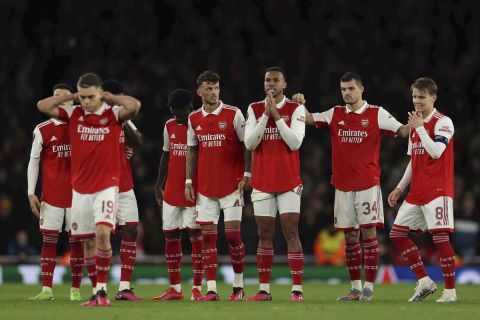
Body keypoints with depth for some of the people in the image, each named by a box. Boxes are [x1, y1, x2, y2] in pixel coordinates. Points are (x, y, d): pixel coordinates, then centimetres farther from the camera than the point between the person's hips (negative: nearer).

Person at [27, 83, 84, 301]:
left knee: (77, 240, 0)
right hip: (51, 195, 0)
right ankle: (46, 289, 0)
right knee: (48, 239, -2)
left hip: (77, 193, 0)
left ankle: (75, 290, 5)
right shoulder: (42, 130, 2)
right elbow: (34, 162, 5)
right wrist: (31, 193, 0)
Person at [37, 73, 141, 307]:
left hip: (107, 186, -4)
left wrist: (109, 97, -10)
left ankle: (102, 289, -13)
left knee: (103, 233, -20)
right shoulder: (73, 114, 4)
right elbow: (42, 106, -1)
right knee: (87, 242, 6)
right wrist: (71, 96, -1)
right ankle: (96, 292, 14)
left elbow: (134, 105, -23)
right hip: (80, 188, 4)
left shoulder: (113, 114, -4)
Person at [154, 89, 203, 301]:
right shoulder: (169, 126, 10)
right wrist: (159, 184, 13)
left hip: (195, 191, -6)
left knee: (196, 235, -5)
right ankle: (175, 288, 11)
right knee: (171, 236, 5)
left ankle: (197, 288, -2)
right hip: (172, 191, 6)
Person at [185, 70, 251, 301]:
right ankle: (211, 289, 0)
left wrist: (247, 174, -10)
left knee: (232, 234, -5)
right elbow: (192, 151, 13)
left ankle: (238, 286, 8)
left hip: (231, 184, -4)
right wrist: (188, 181, 7)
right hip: (205, 186, 4)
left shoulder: (233, 114, -5)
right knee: (207, 235, 0)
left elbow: (247, 145, -3)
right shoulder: (194, 119, 8)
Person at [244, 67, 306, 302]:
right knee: (264, 236, 5)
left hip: (288, 181, -3)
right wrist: (266, 115, -11)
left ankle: (297, 289, -7)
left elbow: (295, 143, -11)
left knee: (291, 233, -7)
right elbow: (249, 143, -4)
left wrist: (277, 116, -14)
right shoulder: (255, 110, 7)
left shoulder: (295, 109, -1)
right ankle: (264, 289, 9)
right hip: (262, 181, 3)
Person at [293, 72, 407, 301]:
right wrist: (299, 105, -8)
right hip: (343, 185, 4)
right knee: (349, 236, 6)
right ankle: (355, 289, 11)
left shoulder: (376, 114, -1)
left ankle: (369, 287, -4)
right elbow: (309, 119, 11)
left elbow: (401, 131, -4)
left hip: (368, 184, -4)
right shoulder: (335, 114, 9)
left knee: (368, 233, -7)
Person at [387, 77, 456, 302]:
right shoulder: (415, 123, 16)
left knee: (440, 236, -12)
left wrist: (420, 128, -15)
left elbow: (436, 152, -21)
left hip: (438, 190, -8)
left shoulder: (443, 122, -7)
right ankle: (425, 282, 7)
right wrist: (400, 188, 18)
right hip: (417, 191, 8)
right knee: (397, 233, 3)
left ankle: (450, 290, -4)